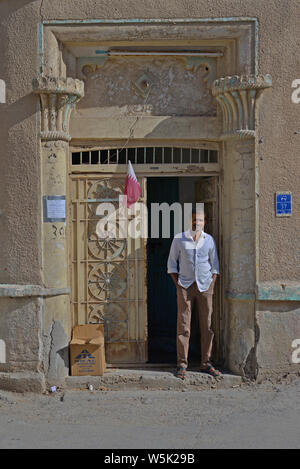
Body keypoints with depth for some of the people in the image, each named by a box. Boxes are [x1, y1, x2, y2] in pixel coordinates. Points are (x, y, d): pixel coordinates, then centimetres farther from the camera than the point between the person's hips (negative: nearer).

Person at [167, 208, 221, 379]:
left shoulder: (209, 240, 6)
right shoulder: (179, 239, 1)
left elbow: (215, 264, 13)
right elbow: (172, 263, 7)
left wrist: (212, 284, 3)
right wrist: (177, 284, 0)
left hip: (205, 286, 2)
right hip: (185, 286, -2)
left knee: (207, 325, 3)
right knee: (184, 326, -4)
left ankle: (206, 363, 12)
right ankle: (182, 364, 3)